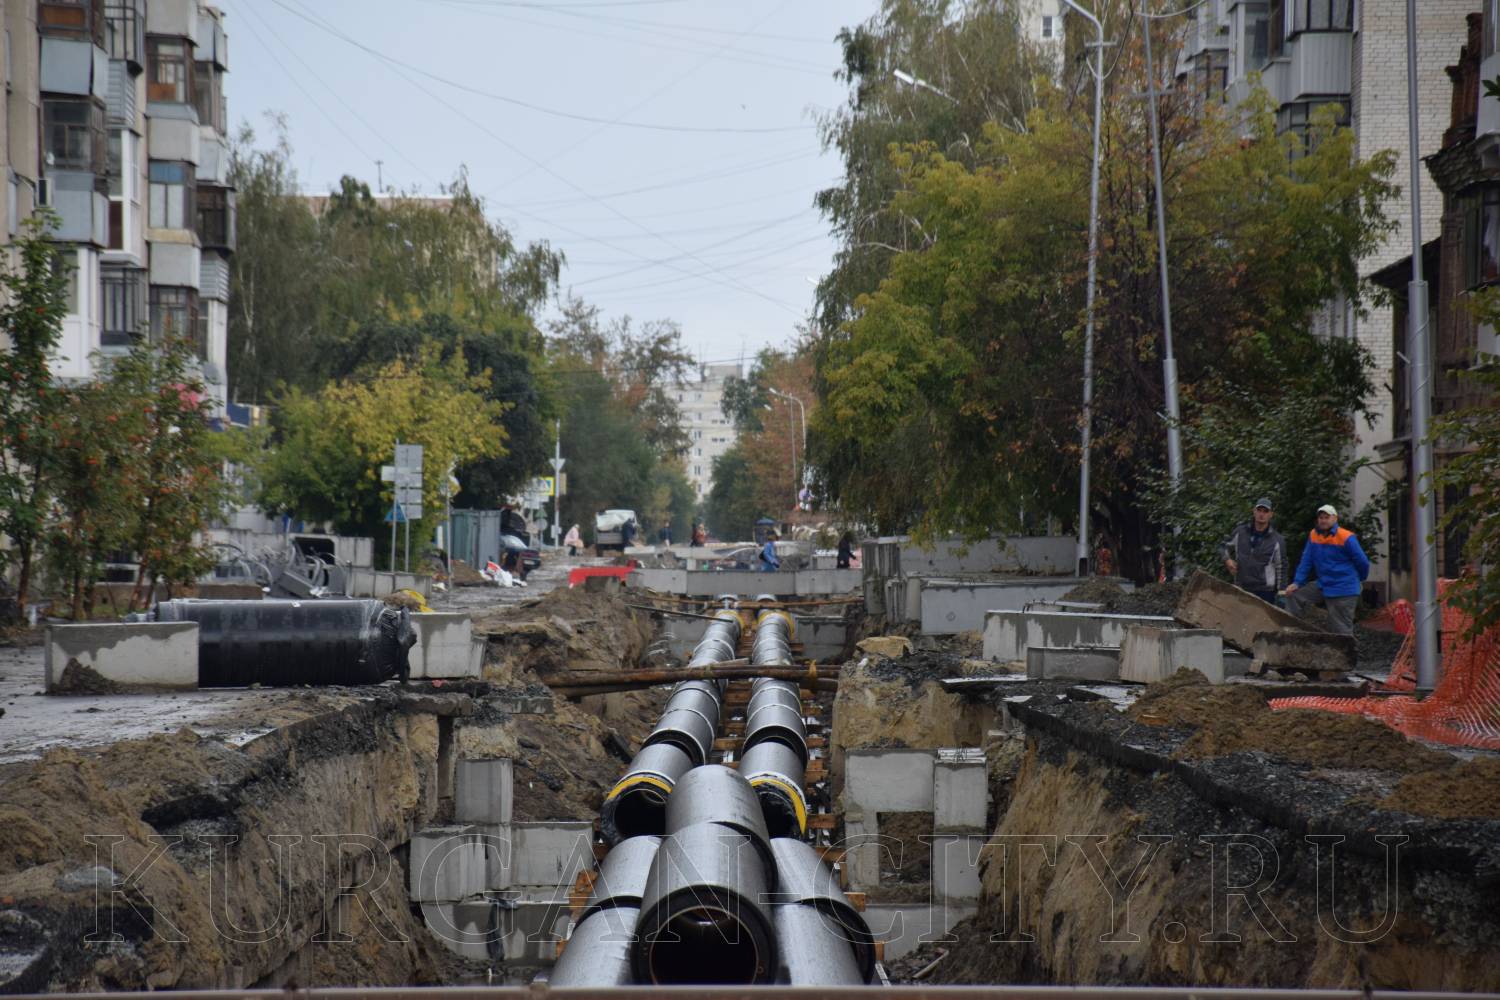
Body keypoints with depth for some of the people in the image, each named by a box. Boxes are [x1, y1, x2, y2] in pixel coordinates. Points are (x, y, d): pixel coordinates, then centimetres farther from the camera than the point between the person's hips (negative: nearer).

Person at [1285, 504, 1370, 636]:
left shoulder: (1346, 538, -15)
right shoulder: (1313, 535, 3)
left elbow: (1362, 562, -6)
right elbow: (1306, 561, 7)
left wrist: (1358, 579, 10)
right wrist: (1297, 583, -4)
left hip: (1343, 591, -6)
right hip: (1322, 586, 6)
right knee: (1294, 596, -1)